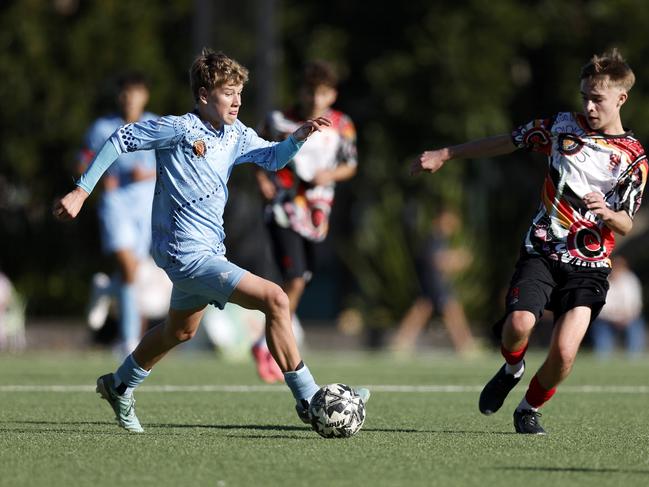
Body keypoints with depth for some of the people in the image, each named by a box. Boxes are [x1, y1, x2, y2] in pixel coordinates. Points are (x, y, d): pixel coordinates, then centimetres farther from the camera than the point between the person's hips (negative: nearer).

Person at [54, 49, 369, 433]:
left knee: (180, 331, 29)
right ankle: (308, 400, -15)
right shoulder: (179, 129, -15)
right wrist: (82, 191, -9)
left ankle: (119, 386, 50)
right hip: (187, 253, -10)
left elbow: (272, 157, 16)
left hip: (208, 250, 10)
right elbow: (122, 139, -9)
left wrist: (299, 137, -6)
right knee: (275, 300, -19)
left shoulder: (235, 134, 6)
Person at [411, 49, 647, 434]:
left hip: (590, 266, -1)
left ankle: (530, 409, 14)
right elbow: (507, 142, 17)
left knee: (564, 351, -17)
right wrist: (444, 155, 19)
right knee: (520, 322, -25)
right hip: (542, 252, 1)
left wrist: (607, 214, -24)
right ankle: (512, 370, 11)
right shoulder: (564, 126, 6)